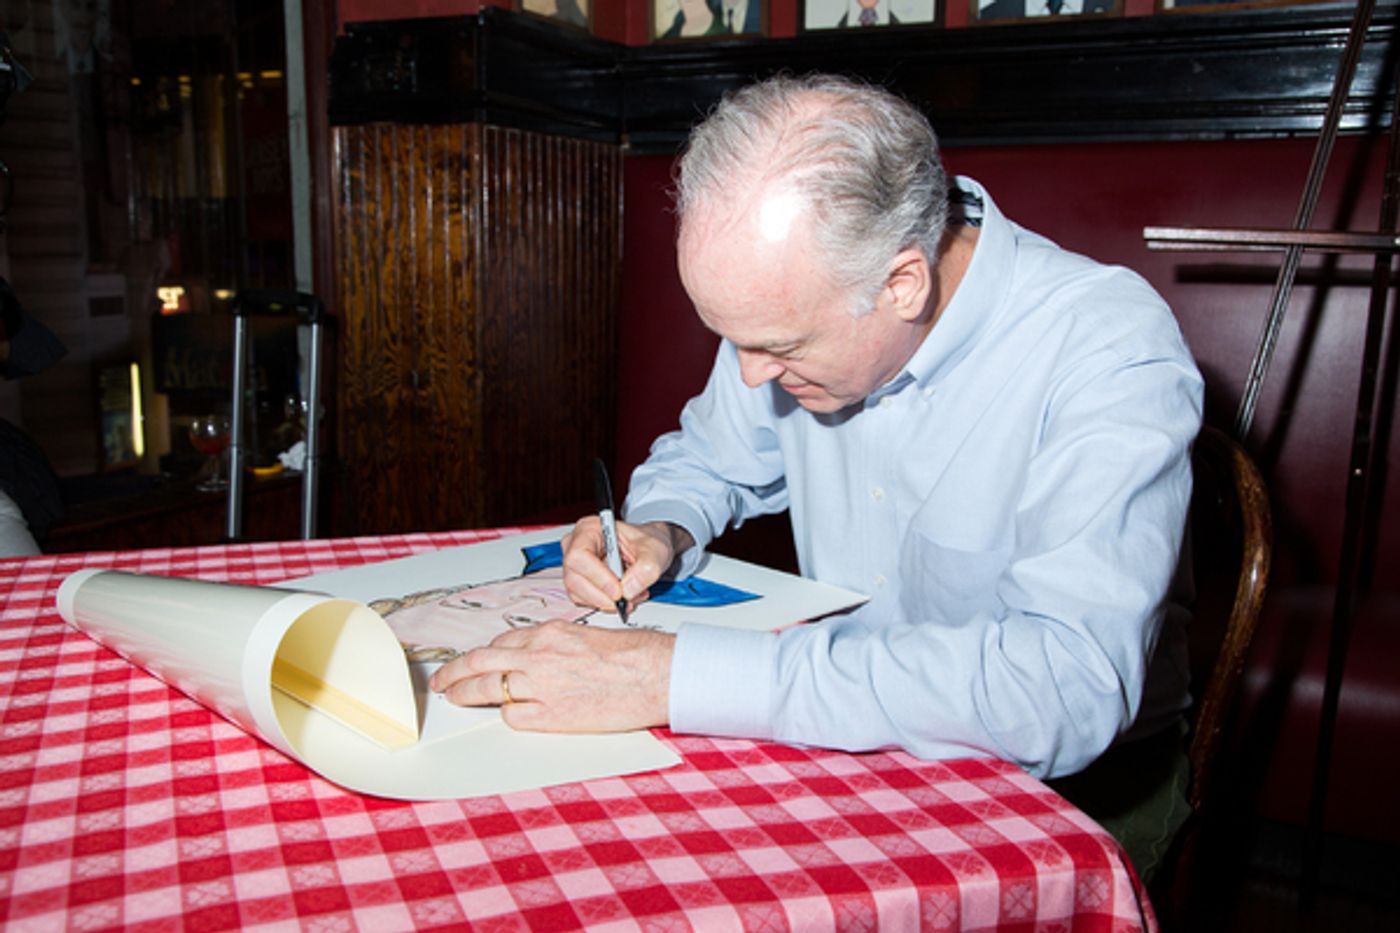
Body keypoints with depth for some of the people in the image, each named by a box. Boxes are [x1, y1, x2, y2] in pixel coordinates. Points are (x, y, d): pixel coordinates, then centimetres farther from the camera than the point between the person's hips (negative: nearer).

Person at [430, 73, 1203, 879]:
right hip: (845, 734, 5)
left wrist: (679, 676, -40)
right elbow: (709, 458, 12)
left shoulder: (1114, 355, -25)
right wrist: (658, 531, -12)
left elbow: (1067, 689, -37)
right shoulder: (796, 300, -7)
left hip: (1068, 792, -4)